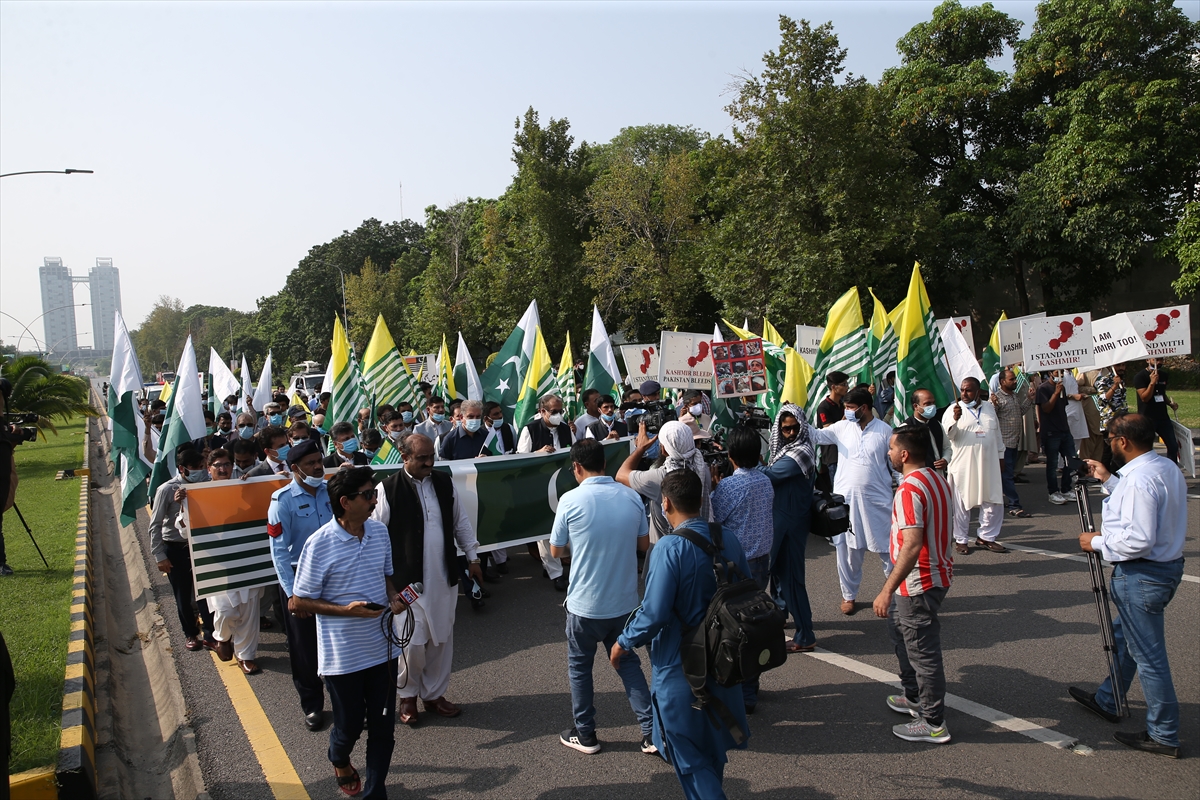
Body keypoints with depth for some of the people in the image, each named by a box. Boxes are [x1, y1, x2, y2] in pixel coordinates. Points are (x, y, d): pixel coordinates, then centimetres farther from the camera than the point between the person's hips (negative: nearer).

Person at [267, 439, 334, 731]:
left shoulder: (331, 491, -2)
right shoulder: (283, 500, -13)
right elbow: (279, 550, -12)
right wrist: (292, 593, -14)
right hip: (299, 577, -3)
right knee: (305, 646, 11)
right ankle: (312, 705, 30)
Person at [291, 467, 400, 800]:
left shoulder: (380, 531, -2)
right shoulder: (320, 544, -19)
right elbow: (299, 603, -12)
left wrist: (394, 597, -8)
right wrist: (346, 610, -23)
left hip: (382, 648, 4)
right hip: (343, 656, -4)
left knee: (383, 726, 12)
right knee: (349, 725, 16)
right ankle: (339, 760, 51)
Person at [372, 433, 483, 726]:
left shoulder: (445, 483, 4)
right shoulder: (387, 489, -12)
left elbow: (461, 522, 13)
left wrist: (472, 557, 14)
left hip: (444, 578, 5)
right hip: (407, 581, -5)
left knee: (442, 640, 13)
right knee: (412, 643, -1)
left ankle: (434, 693, 32)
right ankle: (407, 695, 25)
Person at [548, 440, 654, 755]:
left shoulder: (571, 500, -16)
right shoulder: (631, 496, -5)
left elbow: (556, 551, -6)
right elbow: (643, 544, 6)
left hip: (585, 604, -3)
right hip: (625, 601, 4)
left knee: (579, 666, 18)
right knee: (628, 662, 21)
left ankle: (585, 735, 29)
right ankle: (651, 731, 20)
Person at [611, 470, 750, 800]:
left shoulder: (669, 548, -24)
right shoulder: (728, 540, -4)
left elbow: (654, 614, -25)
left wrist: (623, 643, -8)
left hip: (680, 667, -7)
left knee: (688, 755, 11)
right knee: (713, 745, 26)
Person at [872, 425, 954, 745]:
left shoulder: (910, 488, -24)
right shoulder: (938, 479, 7)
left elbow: (912, 545, -31)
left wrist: (887, 591, -28)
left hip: (918, 582, -10)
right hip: (937, 572, 11)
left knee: (923, 651, 2)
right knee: (899, 629, 25)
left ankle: (933, 723, 15)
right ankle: (915, 697, 39)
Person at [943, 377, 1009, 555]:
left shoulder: (989, 408, 12)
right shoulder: (954, 409, -3)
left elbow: (997, 434, 20)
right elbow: (948, 435, -15)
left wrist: (1000, 456, 18)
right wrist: (954, 419, -32)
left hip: (988, 464, 4)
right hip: (963, 466, -4)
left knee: (994, 502, 8)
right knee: (961, 504, 4)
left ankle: (986, 537, 23)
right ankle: (960, 540, 15)